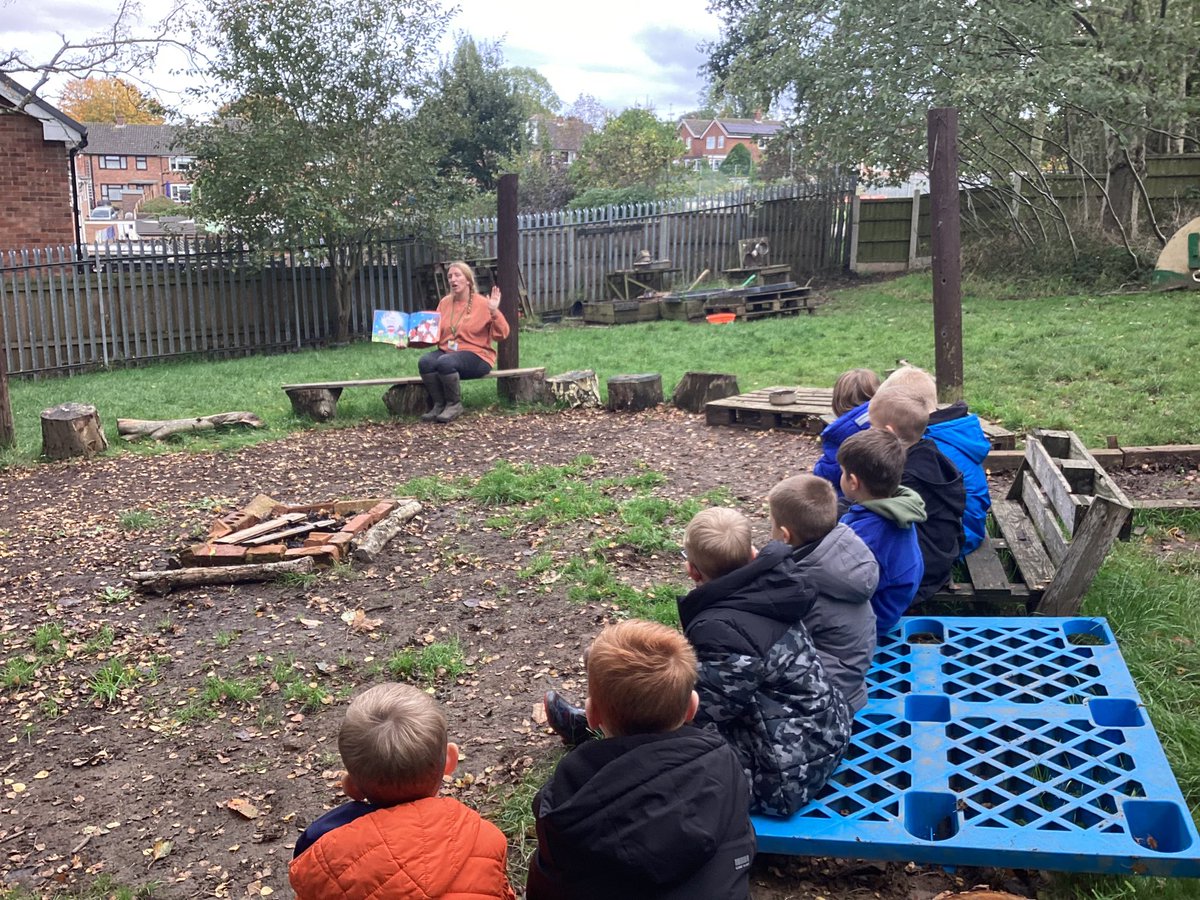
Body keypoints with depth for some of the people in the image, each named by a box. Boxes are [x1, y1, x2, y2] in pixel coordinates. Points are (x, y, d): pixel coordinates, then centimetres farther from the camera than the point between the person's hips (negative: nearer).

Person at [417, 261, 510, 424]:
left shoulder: (482, 303, -4)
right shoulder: (445, 302, 11)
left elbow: (501, 335, -8)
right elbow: (435, 331, 15)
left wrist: (494, 312, -22)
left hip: (476, 355, -5)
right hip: (446, 351, 5)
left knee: (445, 362, -35)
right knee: (425, 362, -26)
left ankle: (455, 405, -14)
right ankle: (438, 404, -10)